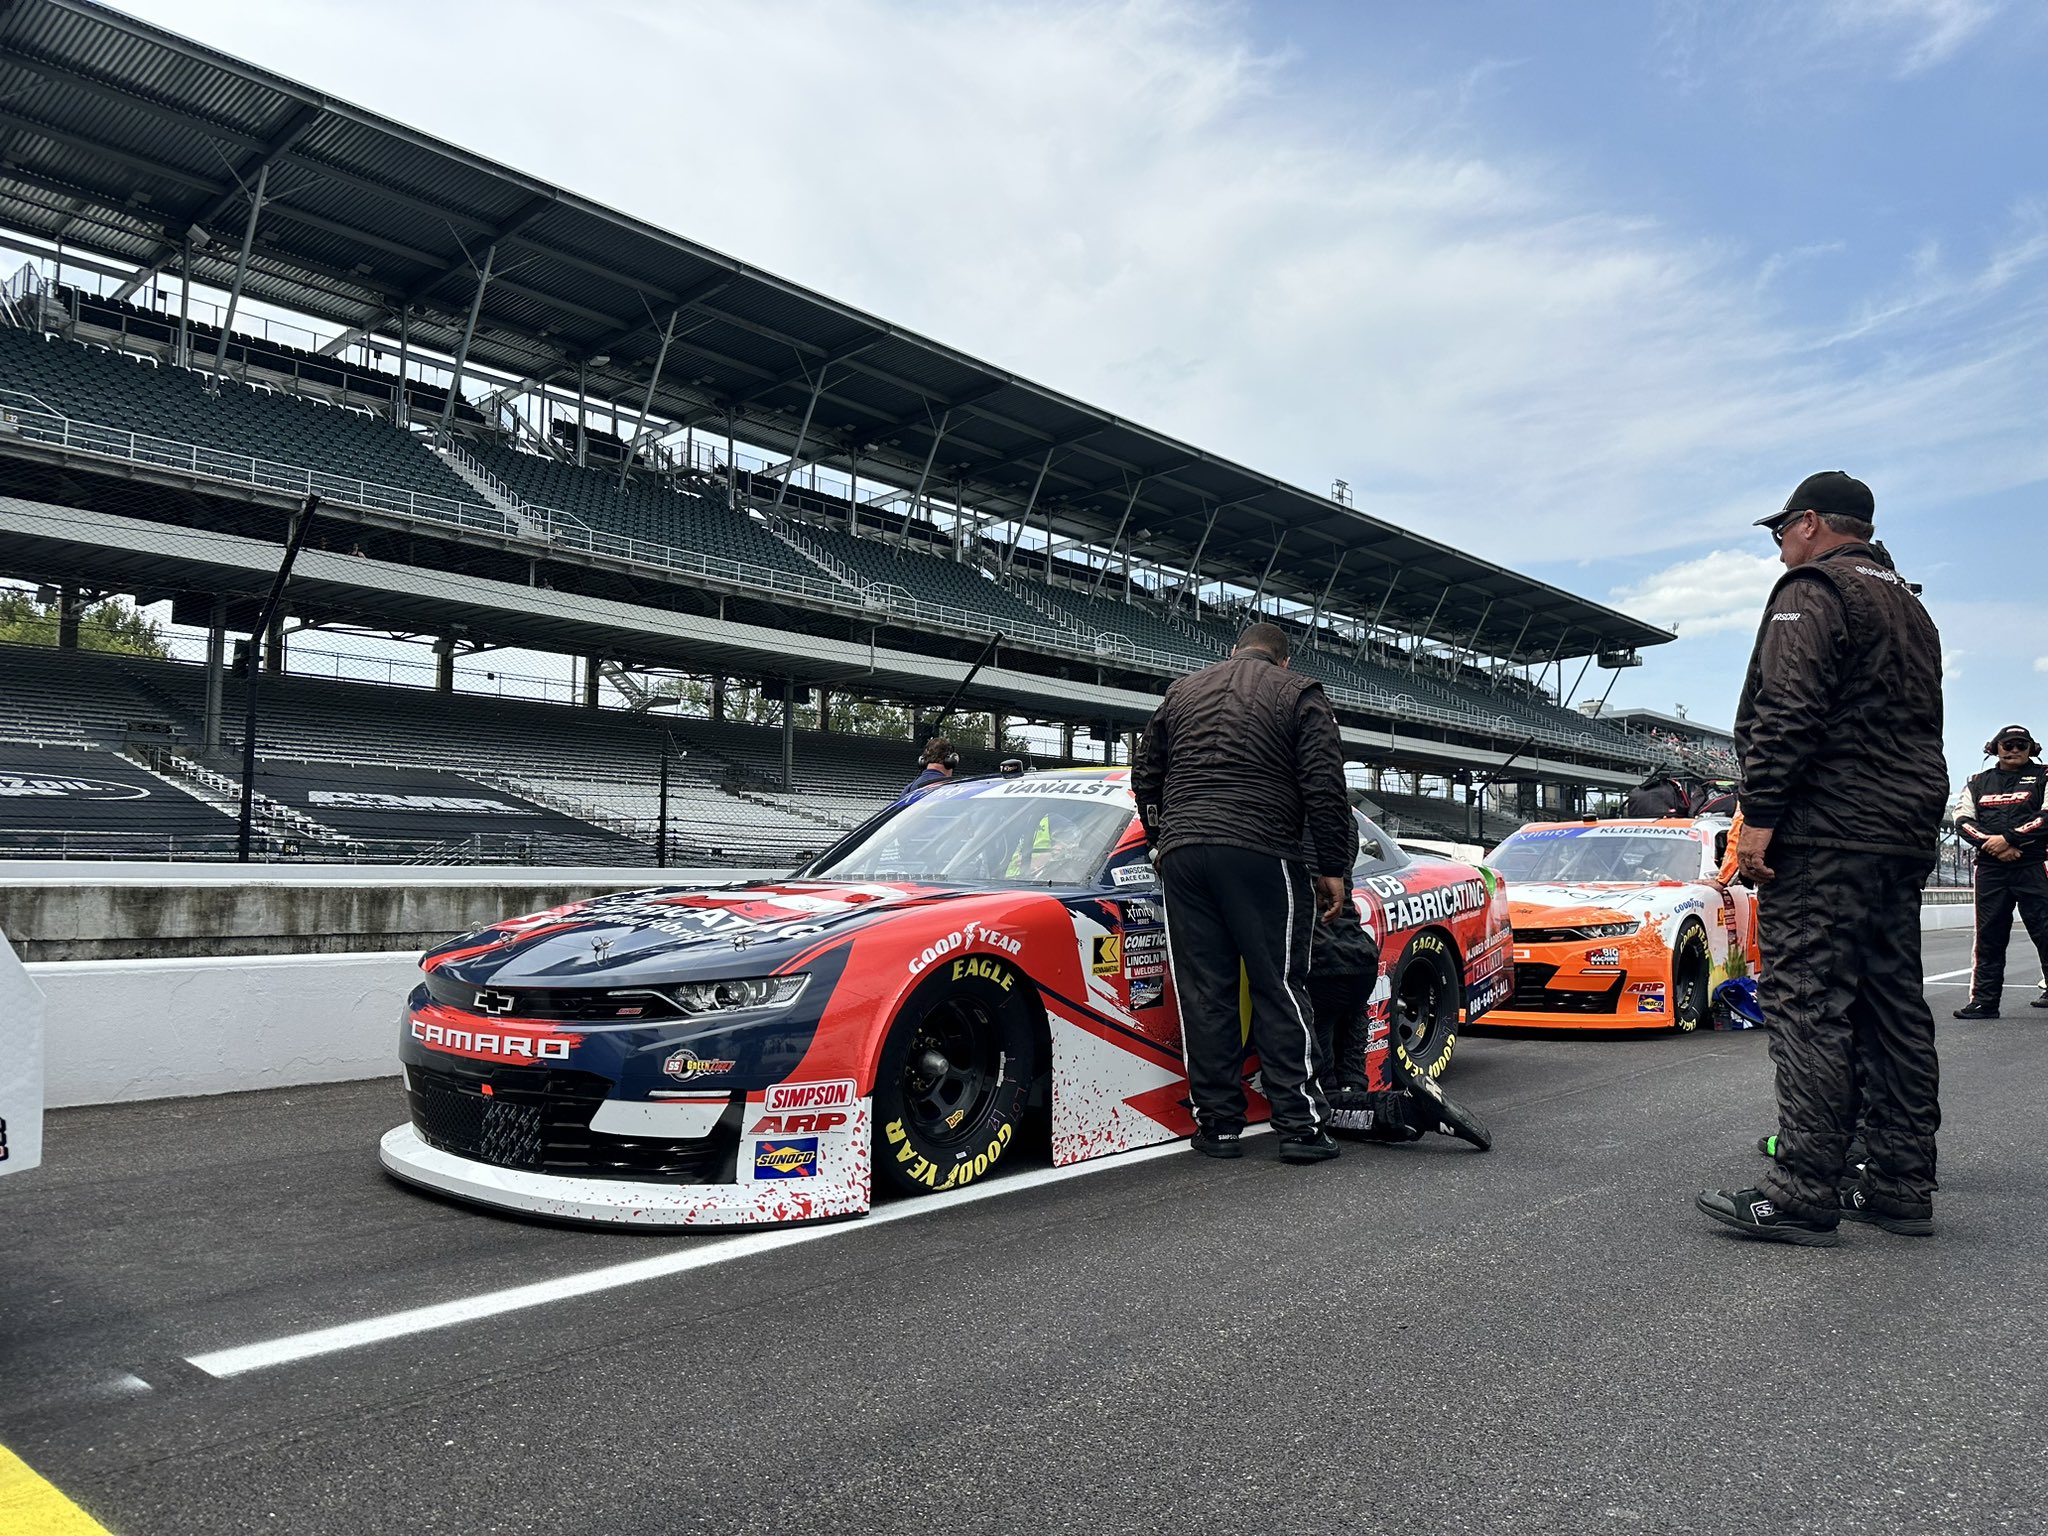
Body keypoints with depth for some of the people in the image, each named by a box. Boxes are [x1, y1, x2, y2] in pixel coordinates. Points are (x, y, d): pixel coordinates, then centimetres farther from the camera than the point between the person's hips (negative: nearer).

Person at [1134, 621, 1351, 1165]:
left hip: (1181, 852, 4)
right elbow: (1325, 788, -2)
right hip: (1261, 854, -3)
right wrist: (1332, 868, 2)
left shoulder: (1183, 691, 20)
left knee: (1203, 994, 5)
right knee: (1279, 990, 1)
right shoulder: (1299, 694, 8)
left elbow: (1146, 776, 23)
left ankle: (1218, 1124, 8)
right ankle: (1301, 1125, 1)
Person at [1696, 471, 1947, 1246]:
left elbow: (1787, 713, -18)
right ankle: (1901, 1186, 15)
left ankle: (1804, 1194, -13)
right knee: (1895, 1007, 10)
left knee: (1808, 1003, -11)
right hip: (1906, 836, 10)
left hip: (1826, 833, -10)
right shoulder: (1910, 607, 25)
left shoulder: (1812, 590, -5)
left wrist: (1760, 816, -19)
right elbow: (1922, 725, 26)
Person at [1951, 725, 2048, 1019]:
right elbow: (1963, 820, 5)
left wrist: (2008, 838, -15)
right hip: (1990, 869, 3)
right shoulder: (1978, 783, 17)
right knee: (1988, 936, 3)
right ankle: (1984, 1000, 6)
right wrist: (1992, 844, -10)